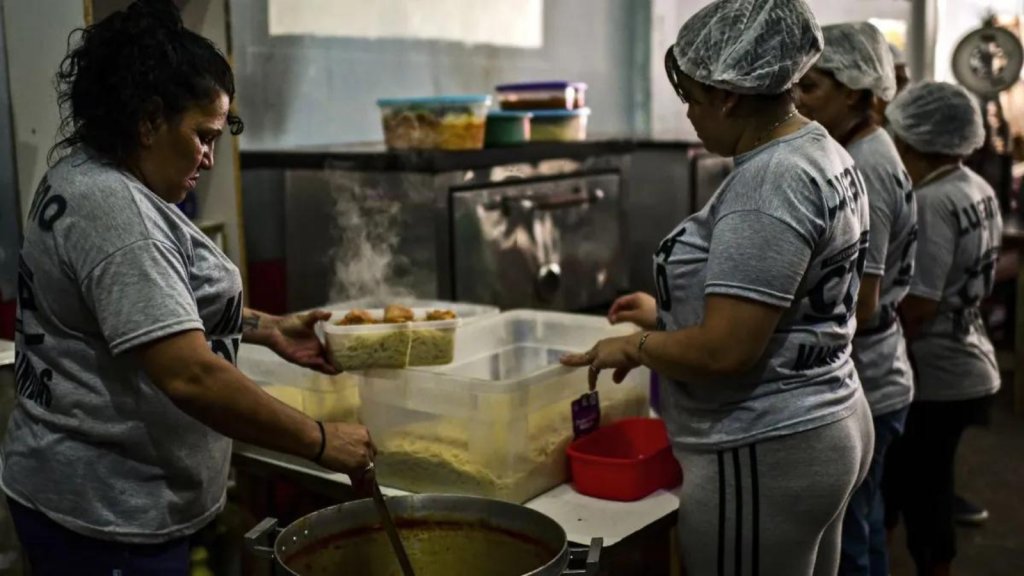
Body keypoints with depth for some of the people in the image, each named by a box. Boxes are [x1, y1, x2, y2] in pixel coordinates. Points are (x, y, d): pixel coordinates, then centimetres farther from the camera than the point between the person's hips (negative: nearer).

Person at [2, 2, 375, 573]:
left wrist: (267, 328, 10)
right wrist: (319, 441, -21)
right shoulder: (112, 209, -24)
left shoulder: (84, 180, 8)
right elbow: (189, 376, -30)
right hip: (106, 514, -10)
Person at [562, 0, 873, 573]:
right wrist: (667, 316, 18)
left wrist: (635, 346, -10)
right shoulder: (823, 154, 9)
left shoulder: (770, 182, -23)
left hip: (765, 456, -10)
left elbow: (725, 350, -26)